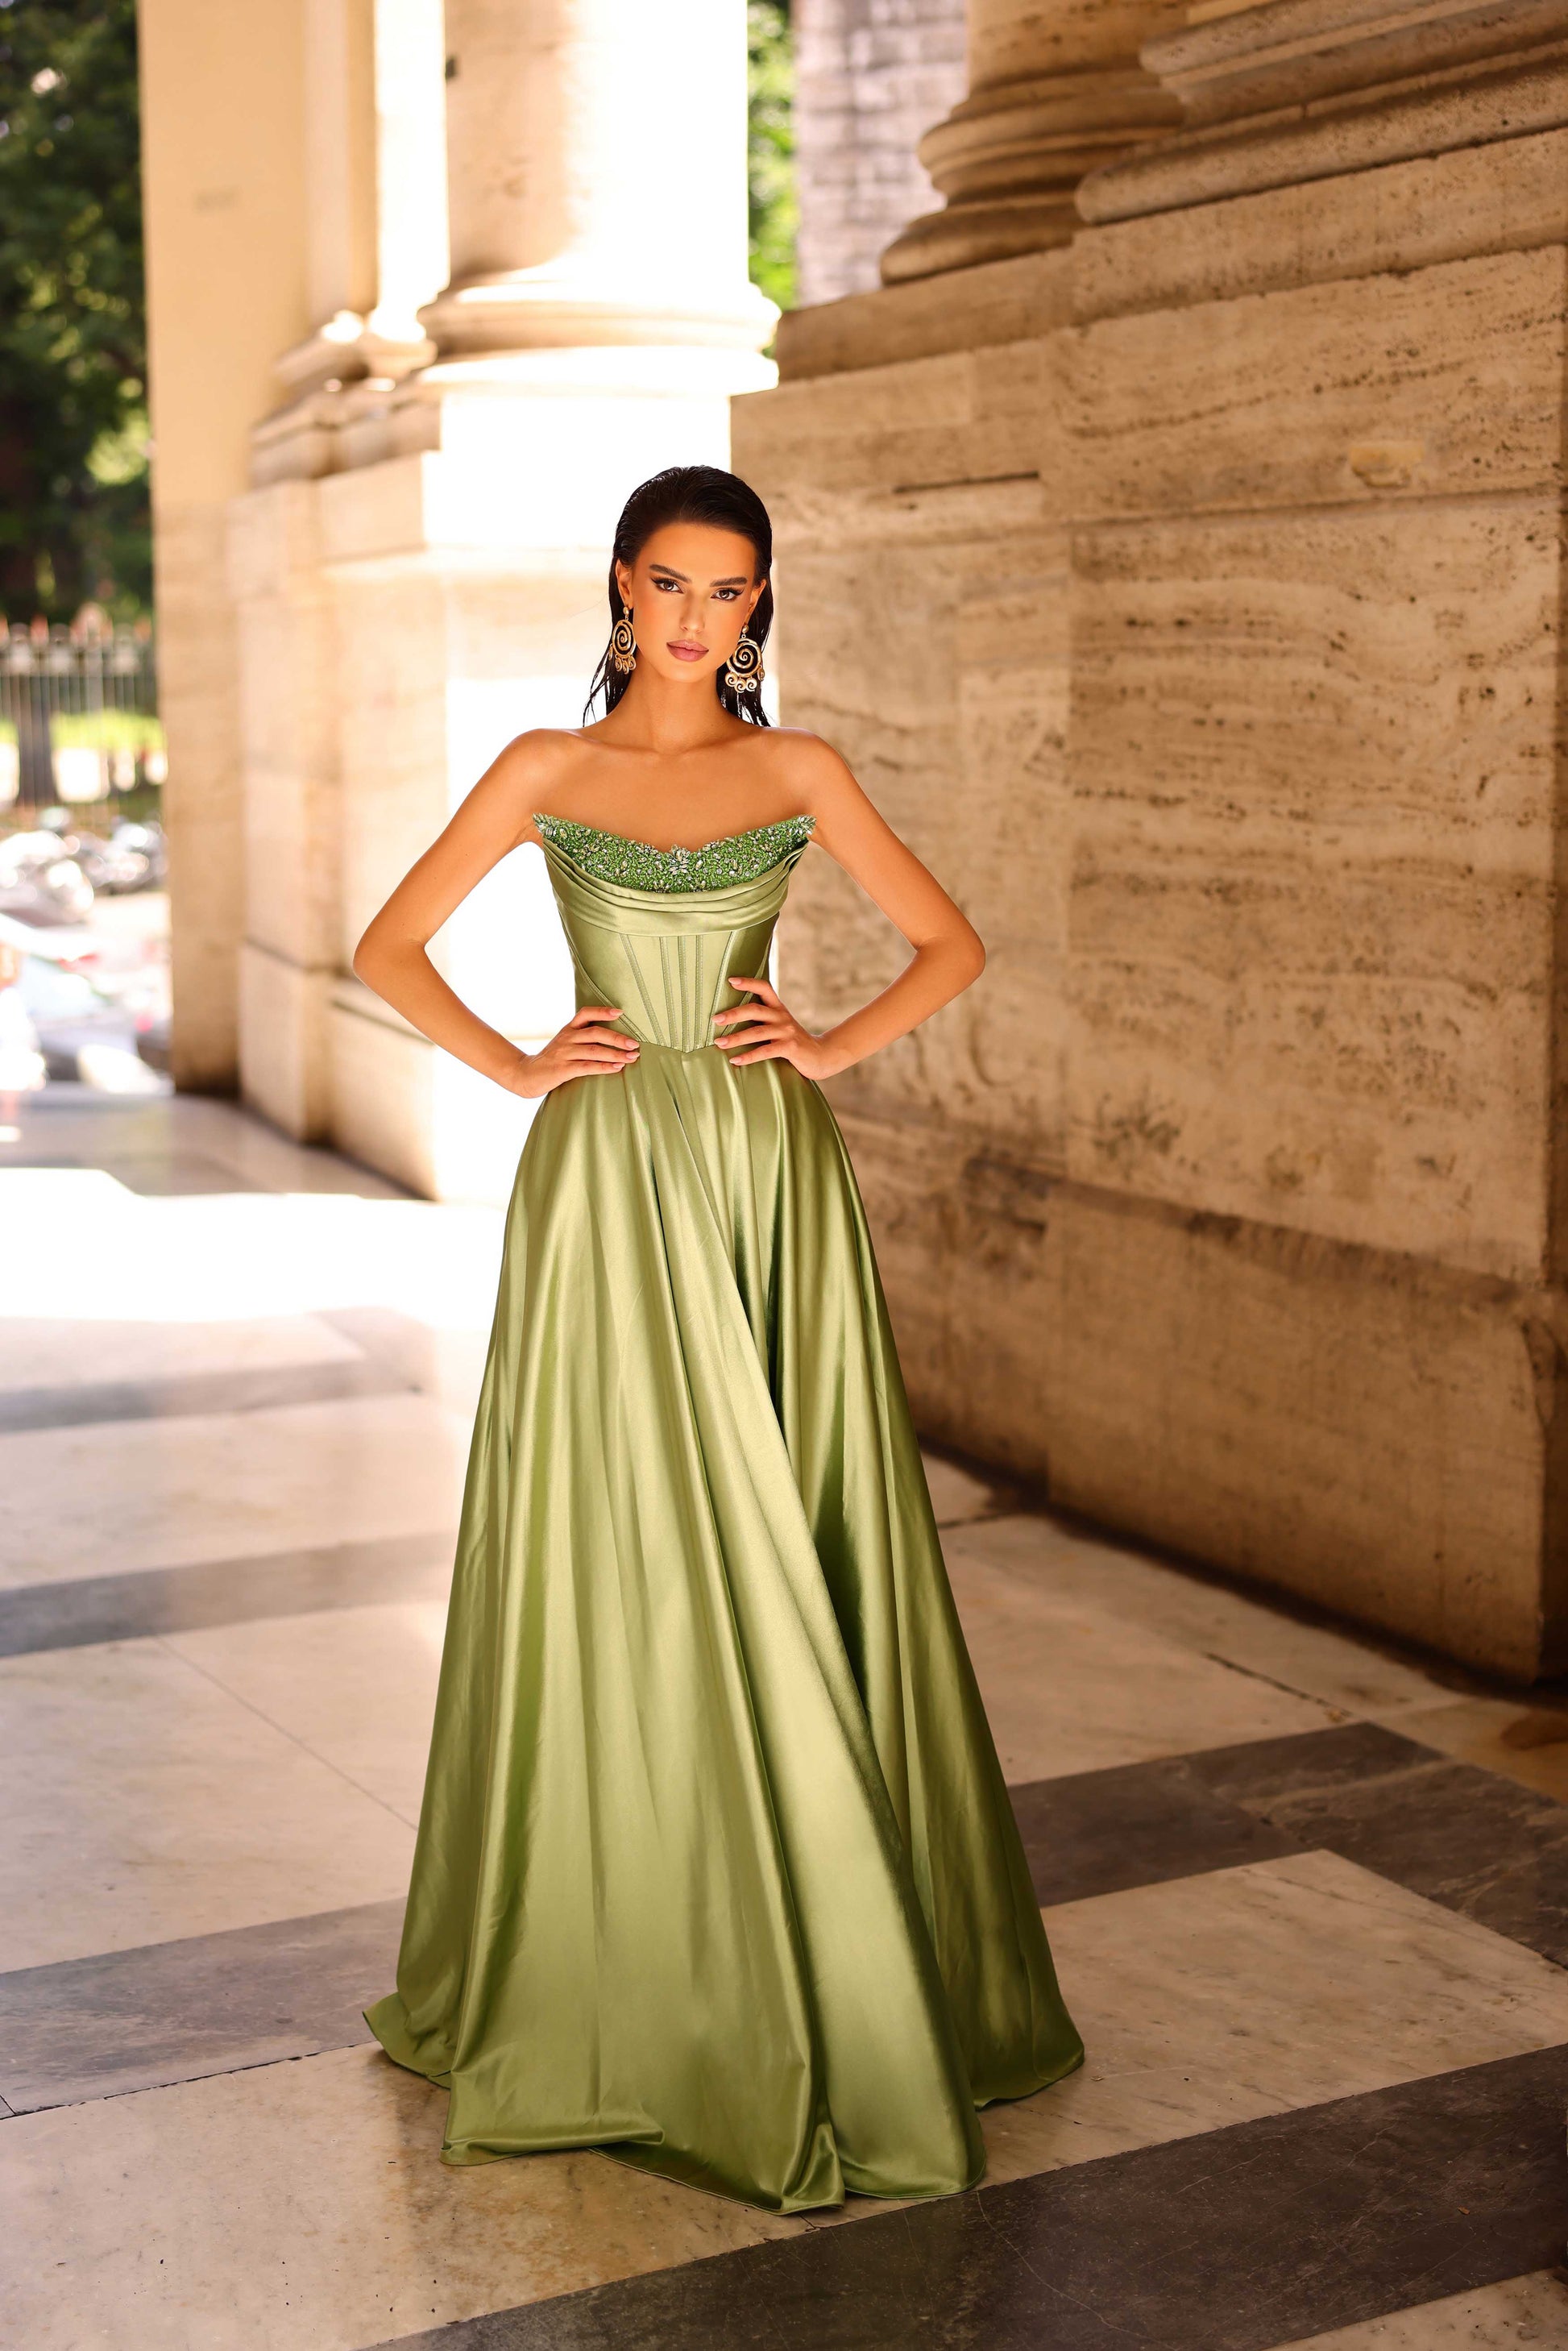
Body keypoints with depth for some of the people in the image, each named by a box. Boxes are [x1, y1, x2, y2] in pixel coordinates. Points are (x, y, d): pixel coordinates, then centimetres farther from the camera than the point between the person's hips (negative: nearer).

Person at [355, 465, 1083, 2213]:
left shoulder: (796, 772, 8)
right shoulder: (548, 769, 5)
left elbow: (950, 945, 11)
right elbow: (389, 945, 6)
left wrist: (834, 1048, -2)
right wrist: (515, 1066, -4)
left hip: (774, 1172, 1)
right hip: (611, 1173, -1)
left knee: (791, 1560, 4)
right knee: (620, 1559, 1)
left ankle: (824, 1966, 18)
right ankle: (611, 1957, 17)